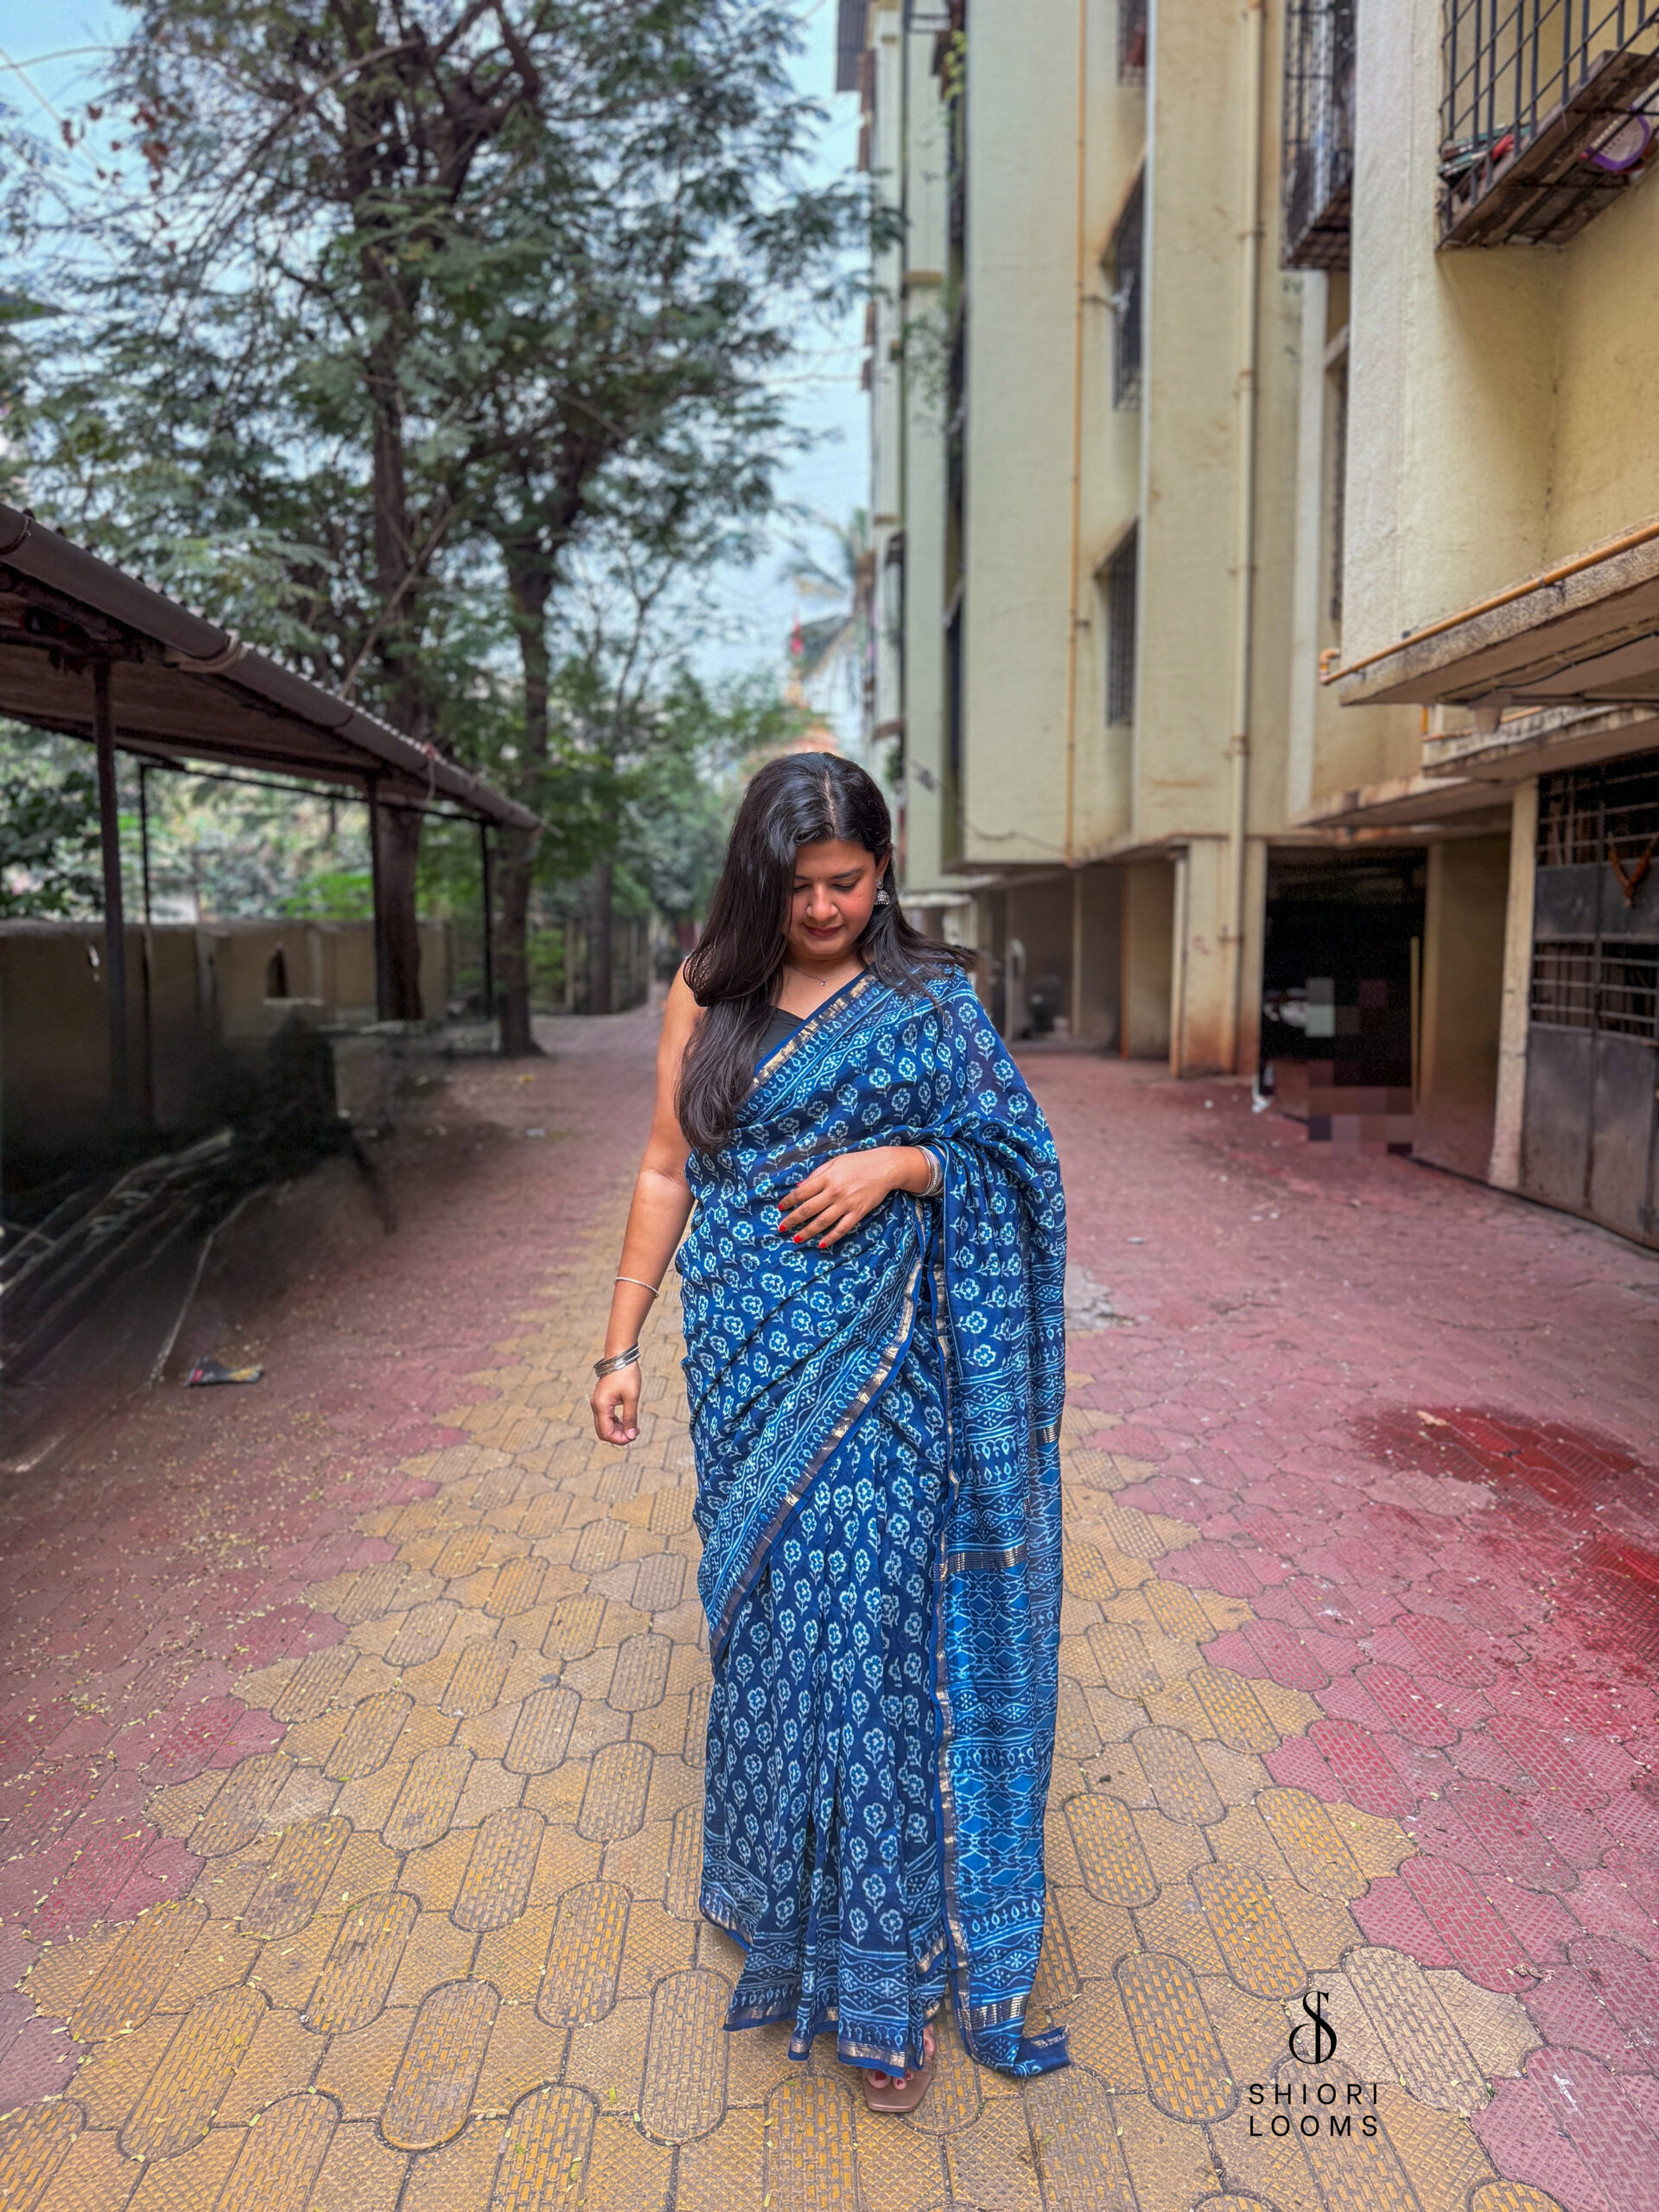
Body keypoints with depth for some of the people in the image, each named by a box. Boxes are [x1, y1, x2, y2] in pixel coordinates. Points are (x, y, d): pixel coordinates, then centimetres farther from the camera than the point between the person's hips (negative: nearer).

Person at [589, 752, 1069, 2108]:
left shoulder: (931, 1002, 0)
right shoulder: (710, 996, 5)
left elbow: (1017, 1161, 3)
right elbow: (667, 1172, 7)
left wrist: (901, 1162, -15)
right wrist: (622, 1344, 5)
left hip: (875, 1363, -2)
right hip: (748, 1355, 2)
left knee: (863, 1623, 0)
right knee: (768, 1615, 12)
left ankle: (882, 1978, 18)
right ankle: (777, 1890, 37)